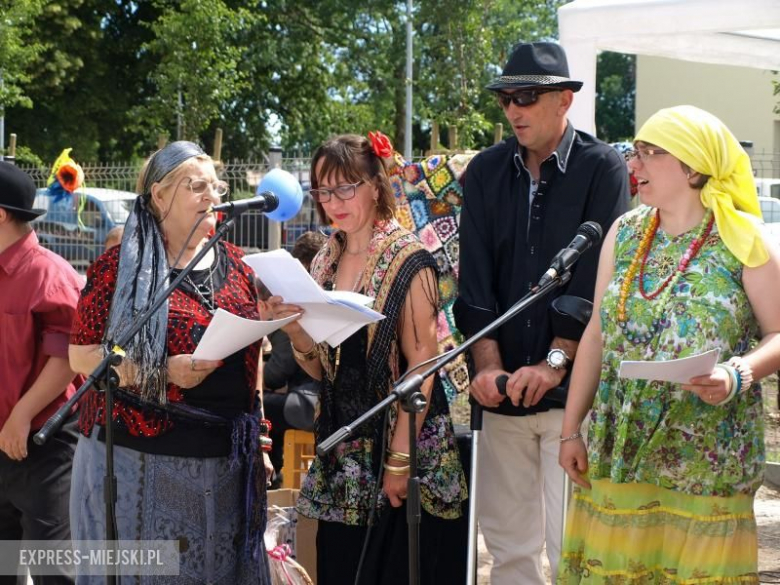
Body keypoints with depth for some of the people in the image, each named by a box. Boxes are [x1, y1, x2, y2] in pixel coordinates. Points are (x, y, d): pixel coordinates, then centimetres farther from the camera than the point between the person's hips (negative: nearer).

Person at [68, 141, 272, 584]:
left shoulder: (236, 265, 10)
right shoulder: (122, 266, -5)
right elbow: (83, 356, -8)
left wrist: (259, 438, 12)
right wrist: (163, 373, -20)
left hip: (226, 463, 5)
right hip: (139, 460, -5)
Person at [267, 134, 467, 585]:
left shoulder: (408, 261, -9)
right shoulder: (324, 263, 10)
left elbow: (421, 365, -13)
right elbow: (319, 367, 12)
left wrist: (399, 459, -17)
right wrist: (295, 330, -8)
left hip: (401, 438, -6)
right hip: (342, 450, 6)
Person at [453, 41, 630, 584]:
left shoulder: (601, 167, -2)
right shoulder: (486, 171, 9)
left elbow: (597, 277, -10)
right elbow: (475, 279, 3)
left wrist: (557, 362, -16)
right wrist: (488, 365, -8)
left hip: (573, 387, -4)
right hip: (503, 389, 4)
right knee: (508, 541, 7)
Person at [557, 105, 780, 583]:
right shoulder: (624, 234, 9)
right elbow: (597, 333, 12)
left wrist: (737, 376, -23)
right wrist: (572, 430, 10)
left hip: (708, 455, -4)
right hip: (618, 450, 4)